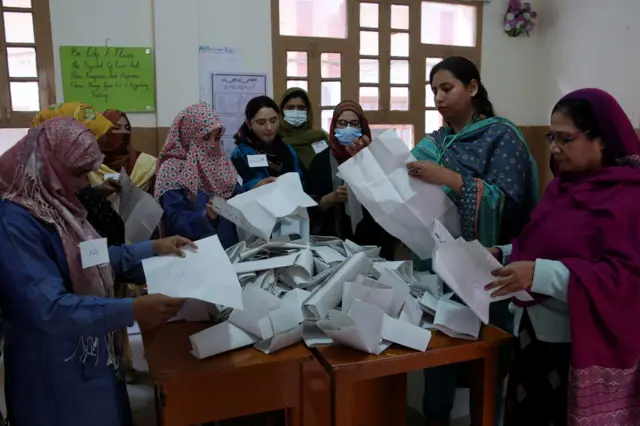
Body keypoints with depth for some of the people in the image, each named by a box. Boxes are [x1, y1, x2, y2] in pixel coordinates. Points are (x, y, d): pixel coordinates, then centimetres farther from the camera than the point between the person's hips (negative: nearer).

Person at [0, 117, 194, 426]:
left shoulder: (54, 203, 3)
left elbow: (91, 257, 14)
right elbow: (48, 308, -33)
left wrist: (153, 248, 7)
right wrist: (133, 310, -39)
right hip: (54, 367, -9)